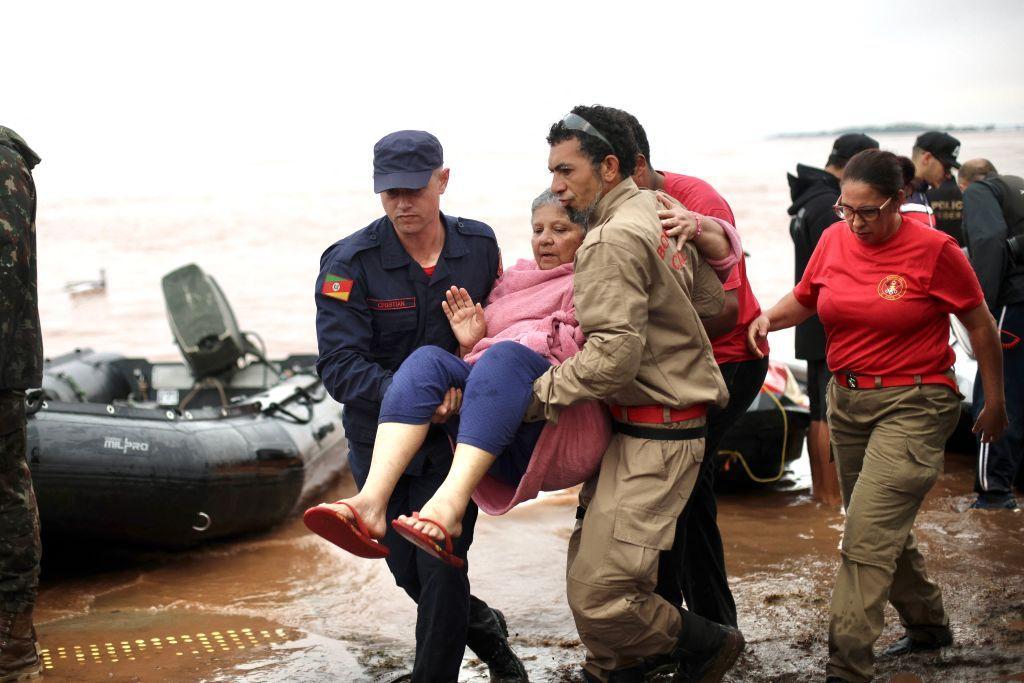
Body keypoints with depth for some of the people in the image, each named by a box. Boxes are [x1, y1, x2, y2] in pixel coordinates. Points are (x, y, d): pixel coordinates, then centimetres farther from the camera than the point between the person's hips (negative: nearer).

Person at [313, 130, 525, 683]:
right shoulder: (349, 263, -15)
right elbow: (339, 365, -22)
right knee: (408, 572, 13)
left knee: (442, 566, -9)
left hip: (453, 435, 0)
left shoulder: (479, 246, -5)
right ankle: (483, 629, 42)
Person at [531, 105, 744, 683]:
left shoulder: (612, 239, -17)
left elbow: (614, 353, -26)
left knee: (598, 594, -12)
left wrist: (535, 395, -19)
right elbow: (711, 304, 23)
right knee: (590, 565, 12)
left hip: (655, 434, -10)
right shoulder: (655, 212, 14)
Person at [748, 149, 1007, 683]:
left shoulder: (933, 250, -12)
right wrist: (769, 317, -7)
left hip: (913, 404, -6)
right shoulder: (834, 240, 2)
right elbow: (803, 298, 16)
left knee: (867, 538, -14)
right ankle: (928, 627, 41)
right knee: (886, 527, 19)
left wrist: (995, 404, 4)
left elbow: (980, 326, -2)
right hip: (847, 399, 7)